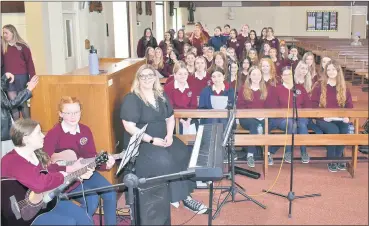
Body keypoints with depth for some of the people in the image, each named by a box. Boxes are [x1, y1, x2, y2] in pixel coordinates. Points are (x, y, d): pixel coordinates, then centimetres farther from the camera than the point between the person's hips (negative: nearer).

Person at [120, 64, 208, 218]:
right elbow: (129, 127, -16)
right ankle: (178, 197, -15)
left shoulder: (161, 96, 11)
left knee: (184, 154, -20)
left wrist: (169, 135, -5)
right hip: (140, 143, -6)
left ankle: (185, 195, -13)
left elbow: (170, 118, 15)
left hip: (163, 139, 6)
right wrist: (151, 140, -21)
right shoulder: (131, 99, -9)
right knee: (164, 160, -31)